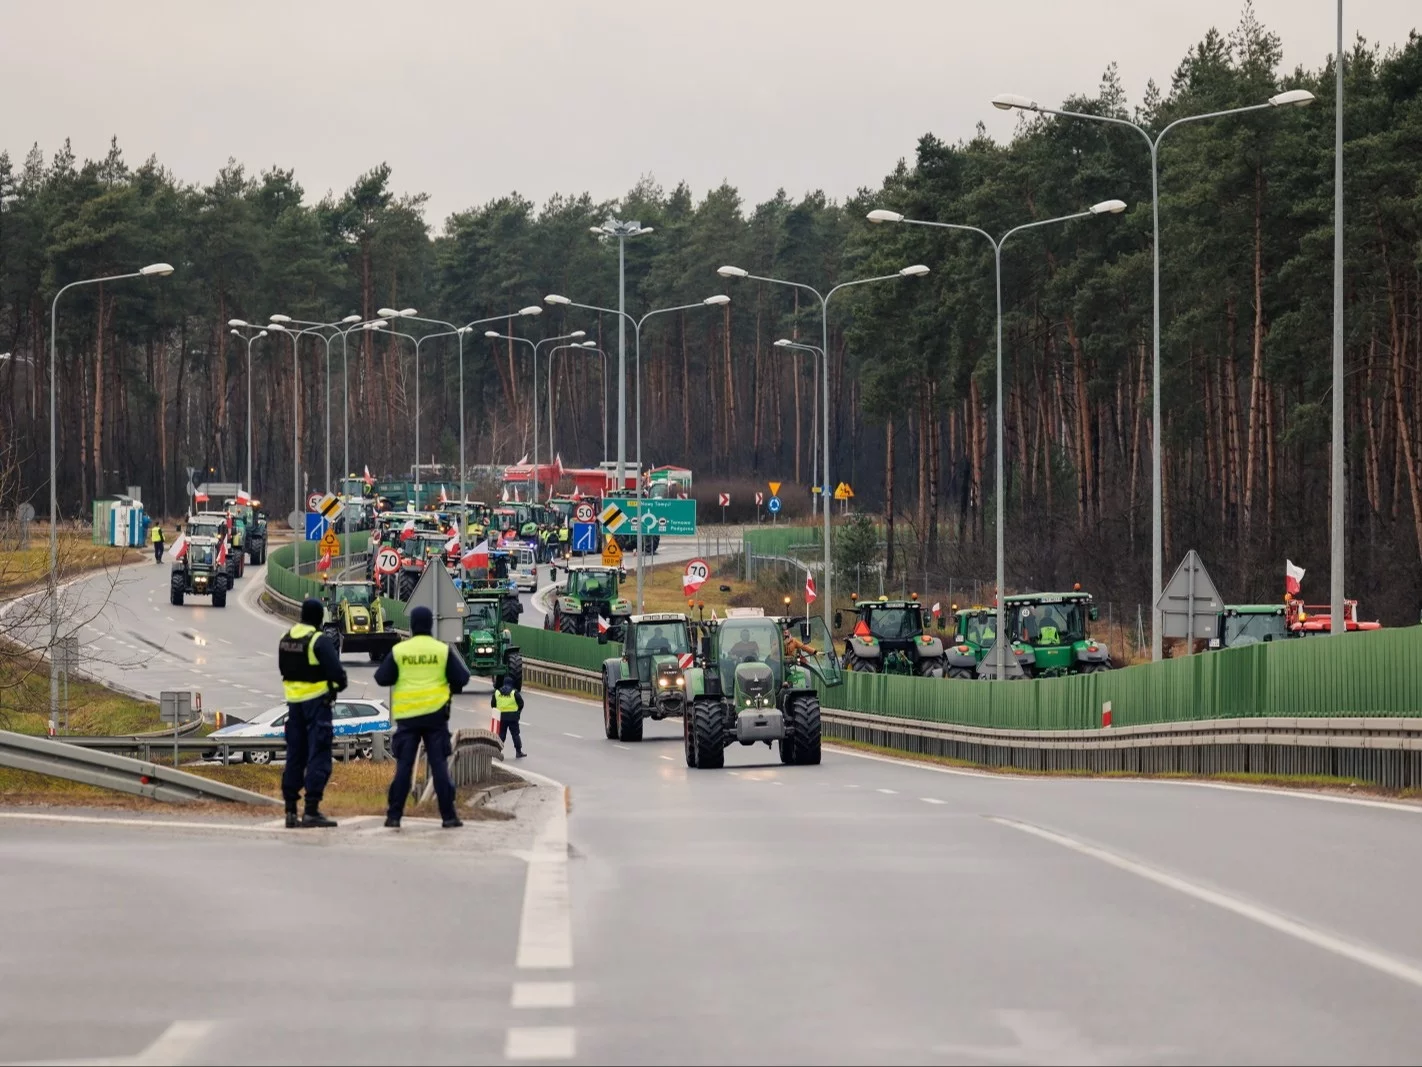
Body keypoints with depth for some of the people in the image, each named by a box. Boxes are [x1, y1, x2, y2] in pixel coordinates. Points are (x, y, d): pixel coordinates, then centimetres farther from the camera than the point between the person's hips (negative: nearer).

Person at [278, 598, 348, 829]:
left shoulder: (286, 639, 8)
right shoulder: (319, 641, -15)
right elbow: (336, 671, -18)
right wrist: (339, 684, 2)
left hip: (294, 701, 7)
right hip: (317, 702, -7)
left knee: (295, 755, 13)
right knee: (318, 757, -5)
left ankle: (290, 810, 14)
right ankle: (311, 811, -9)